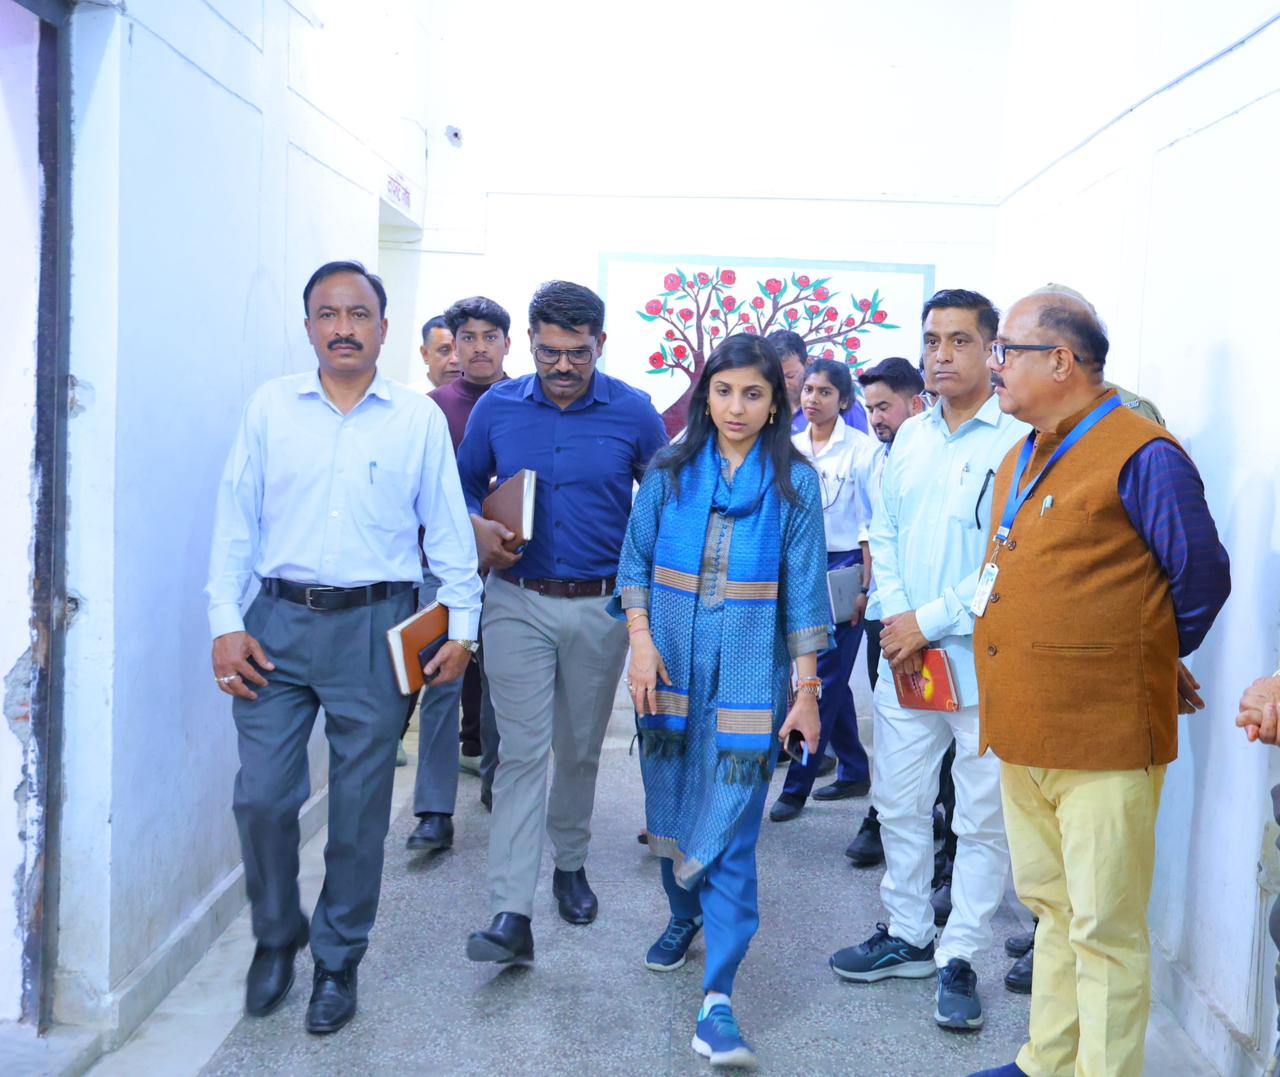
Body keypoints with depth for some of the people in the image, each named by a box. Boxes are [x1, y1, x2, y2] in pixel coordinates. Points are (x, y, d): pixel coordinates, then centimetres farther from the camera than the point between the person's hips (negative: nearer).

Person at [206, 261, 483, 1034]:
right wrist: (226, 623, -1)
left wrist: (463, 625, 2)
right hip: (280, 622, 1)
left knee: (360, 804, 7)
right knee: (262, 795, 2)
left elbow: (449, 528, 5)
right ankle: (277, 936, 28)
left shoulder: (420, 417, 3)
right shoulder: (271, 408, 5)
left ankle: (339, 961, 25)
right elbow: (236, 522, 5)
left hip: (376, 627, -1)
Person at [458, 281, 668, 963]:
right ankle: (510, 913, -5)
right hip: (516, 603, 0)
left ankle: (570, 864, 37)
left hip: (601, 606, 0)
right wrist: (478, 527, -9)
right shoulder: (497, 407, 0)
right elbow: (464, 483, 12)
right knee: (521, 751, -5)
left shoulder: (633, 413, -3)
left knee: (581, 749, 14)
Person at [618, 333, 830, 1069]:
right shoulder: (670, 469, 4)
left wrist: (807, 690, -4)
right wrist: (641, 640, -7)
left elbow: (804, 592, -1)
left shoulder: (795, 482, -1)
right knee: (670, 808, 14)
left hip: (747, 677, -2)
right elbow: (635, 561, 7)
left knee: (731, 828, -6)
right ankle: (685, 916, 40)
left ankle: (719, 995, -4)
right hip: (671, 669, 3)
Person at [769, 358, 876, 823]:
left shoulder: (862, 449, -7)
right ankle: (854, 771, 26)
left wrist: (866, 585, -11)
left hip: (845, 565, -6)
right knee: (829, 677, 13)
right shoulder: (790, 448, 7)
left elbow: (873, 524, -7)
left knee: (825, 678, -4)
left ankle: (796, 786, 1)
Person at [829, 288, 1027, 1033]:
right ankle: (907, 935, 31)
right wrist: (896, 618, -1)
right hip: (905, 658, 6)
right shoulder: (911, 437, 11)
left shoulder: (1020, 438, -10)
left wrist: (931, 620, -14)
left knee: (984, 819, 5)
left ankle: (959, 958, 20)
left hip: (983, 662, -6)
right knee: (900, 803, 15)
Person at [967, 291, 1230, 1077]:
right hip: (1025, 733, 9)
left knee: (1105, 930, 2)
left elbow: (1202, 577, -7)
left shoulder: (1142, 457, -13)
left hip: (1103, 741, -8)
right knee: (1053, 910, 20)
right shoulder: (1022, 461, 14)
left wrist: (1147, 663, 6)